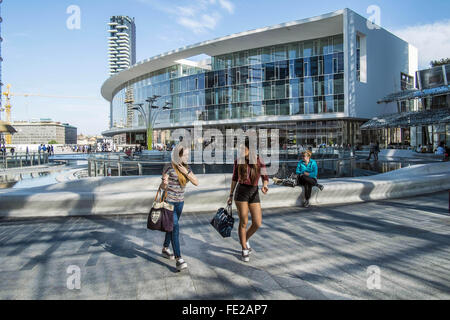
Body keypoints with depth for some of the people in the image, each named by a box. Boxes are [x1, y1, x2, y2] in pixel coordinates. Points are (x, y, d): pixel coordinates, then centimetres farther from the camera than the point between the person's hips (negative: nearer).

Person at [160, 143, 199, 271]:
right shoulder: (169, 167, -14)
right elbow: (163, 186, -14)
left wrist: (186, 172, -18)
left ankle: (165, 249, 38)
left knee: (172, 226, 19)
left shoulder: (187, 167, 3)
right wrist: (164, 183, -38)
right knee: (175, 227, -14)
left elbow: (196, 182, -4)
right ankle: (178, 259, -14)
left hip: (180, 202, 7)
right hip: (169, 201, -6)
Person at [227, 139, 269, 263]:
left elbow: (265, 177, 0)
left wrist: (264, 186, -23)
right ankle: (244, 249, 19)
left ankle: (245, 239, 29)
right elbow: (234, 178, 7)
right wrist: (231, 195, 9)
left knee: (257, 223, -1)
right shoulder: (238, 161, -3)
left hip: (254, 193, 2)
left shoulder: (259, 161, -4)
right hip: (241, 192, -2)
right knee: (243, 222, 0)